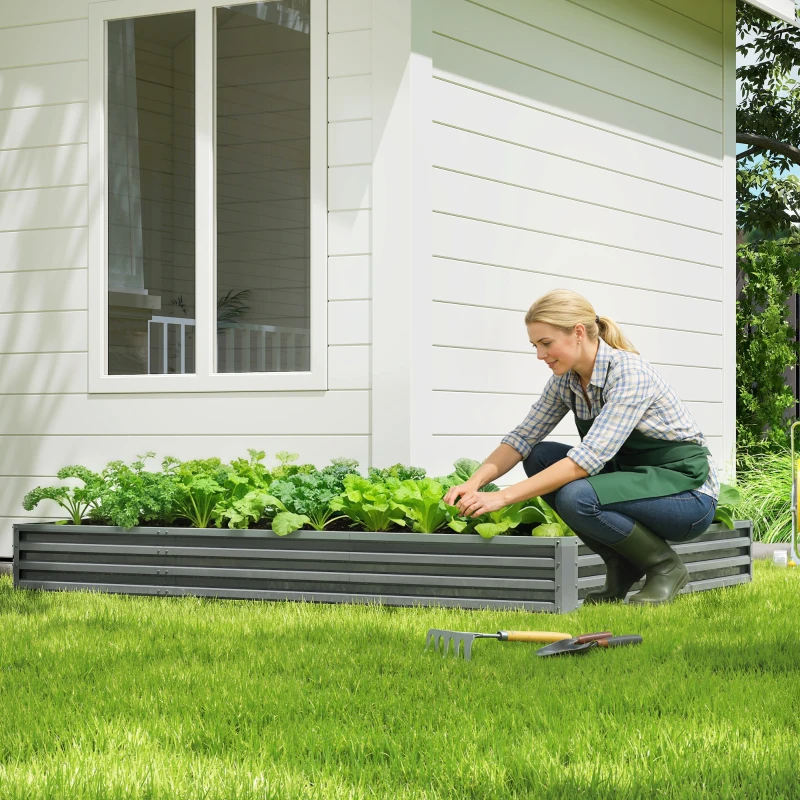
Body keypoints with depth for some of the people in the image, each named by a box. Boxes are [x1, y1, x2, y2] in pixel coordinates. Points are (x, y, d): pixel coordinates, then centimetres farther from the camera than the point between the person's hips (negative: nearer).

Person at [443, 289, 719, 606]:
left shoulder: (629, 374, -25)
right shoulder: (565, 380, 0)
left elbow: (587, 459, -31)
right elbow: (522, 438, 5)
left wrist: (502, 497, -32)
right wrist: (475, 482, -14)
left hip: (687, 490, -8)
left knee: (576, 498, -31)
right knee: (540, 457, -7)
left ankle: (665, 566, -6)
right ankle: (621, 568, 1)